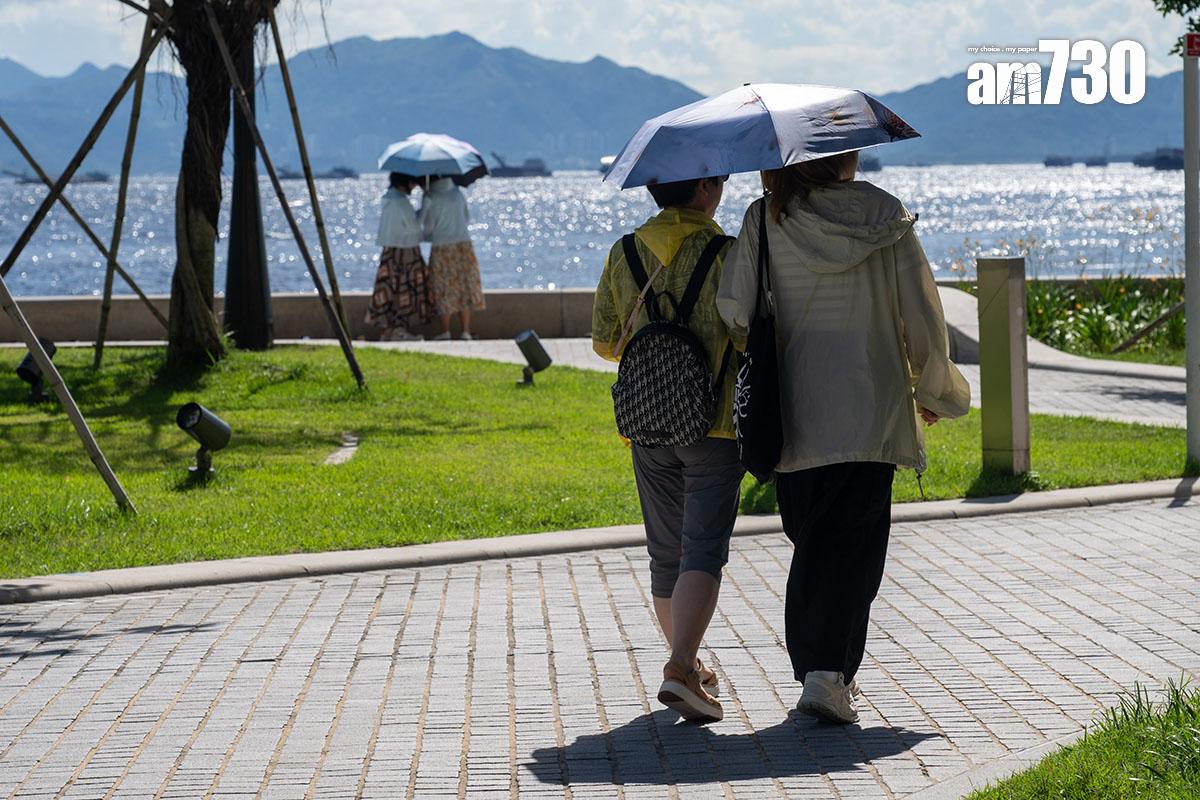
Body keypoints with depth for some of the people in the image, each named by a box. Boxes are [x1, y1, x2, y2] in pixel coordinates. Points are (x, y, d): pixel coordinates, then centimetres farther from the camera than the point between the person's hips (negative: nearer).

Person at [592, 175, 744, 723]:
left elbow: (604, 342, 7)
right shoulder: (725, 252, -9)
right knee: (703, 550, -7)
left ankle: (687, 664, 26)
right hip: (714, 424, -5)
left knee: (665, 553, 15)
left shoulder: (624, 254, 4)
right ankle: (681, 669, -23)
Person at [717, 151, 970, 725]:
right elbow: (921, 313, 2)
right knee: (854, 545, -3)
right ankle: (828, 675, -17)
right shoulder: (885, 215, 0)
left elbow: (734, 309, -8)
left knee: (813, 542, 14)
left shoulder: (766, 219, 0)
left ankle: (815, 669, 16)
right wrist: (937, 392, 16)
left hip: (793, 413, 2)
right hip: (871, 413, -2)